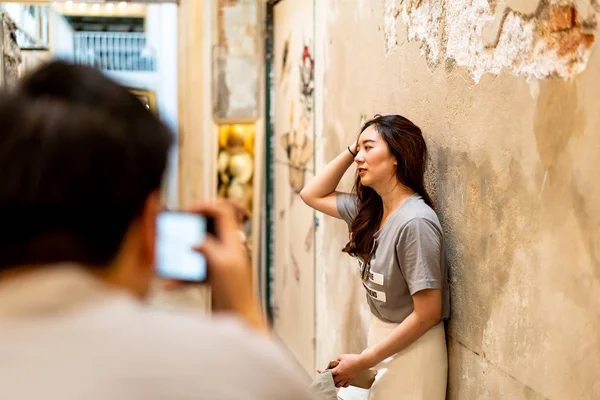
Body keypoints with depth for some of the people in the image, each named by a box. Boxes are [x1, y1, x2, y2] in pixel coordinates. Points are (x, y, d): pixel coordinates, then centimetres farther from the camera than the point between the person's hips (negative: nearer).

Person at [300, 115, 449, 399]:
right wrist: (351, 149, -1)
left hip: (410, 351, -8)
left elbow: (428, 314, -24)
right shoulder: (370, 209, 0)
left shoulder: (416, 222, -25)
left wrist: (363, 361, -18)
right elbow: (312, 195, 11)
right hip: (381, 341, 8)